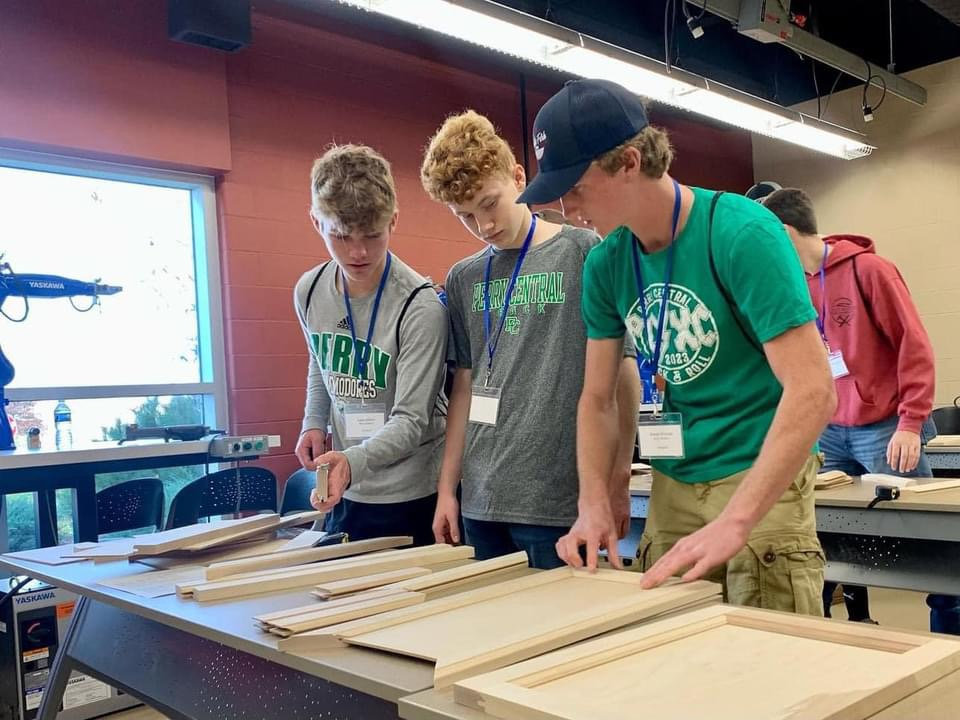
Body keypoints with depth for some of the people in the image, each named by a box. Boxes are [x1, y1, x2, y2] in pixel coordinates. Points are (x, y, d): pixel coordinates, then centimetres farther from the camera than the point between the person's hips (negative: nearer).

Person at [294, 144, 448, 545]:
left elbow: (411, 419, -21)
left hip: (414, 497, -6)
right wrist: (314, 423, 4)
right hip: (347, 494, 6)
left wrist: (353, 461, -37)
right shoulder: (309, 291, -1)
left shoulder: (421, 307, -20)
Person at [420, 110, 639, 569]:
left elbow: (621, 368, -4)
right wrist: (447, 486, 11)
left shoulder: (582, 253, -5)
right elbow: (465, 388, 13)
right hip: (481, 499, 5)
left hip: (559, 497, -4)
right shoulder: (462, 280, 9)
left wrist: (618, 476, -6)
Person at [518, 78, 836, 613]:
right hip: (671, 486, 5)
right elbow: (597, 398, 6)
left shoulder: (743, 234, -18)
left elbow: (813, 390, -24)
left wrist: (733, 522, -30)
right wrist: (594, 505, -8)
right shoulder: (605, 264, 0)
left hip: (761, 480, -5)